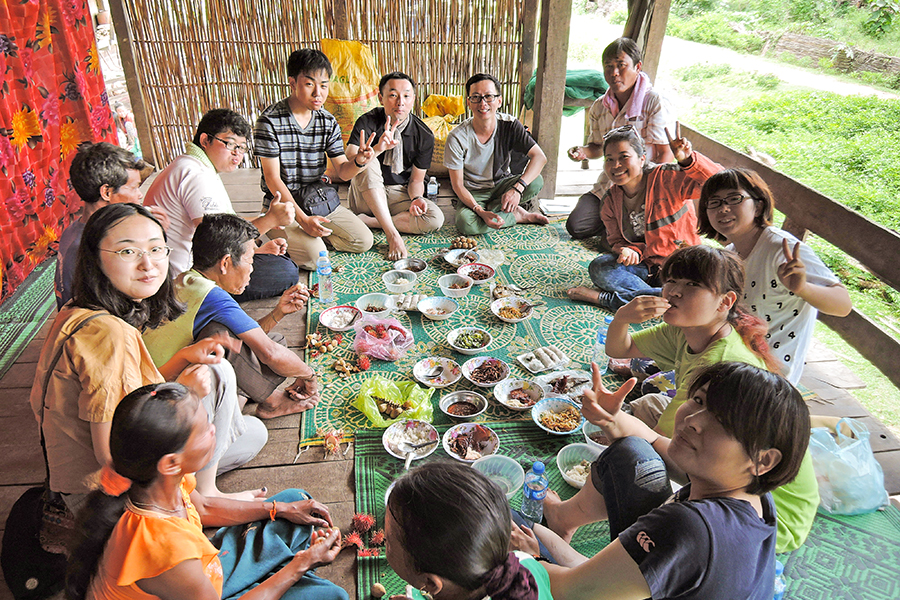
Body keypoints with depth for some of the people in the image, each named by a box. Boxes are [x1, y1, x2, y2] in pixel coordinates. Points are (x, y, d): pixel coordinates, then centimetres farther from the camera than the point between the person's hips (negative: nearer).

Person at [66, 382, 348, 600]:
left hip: (200, 573, 7)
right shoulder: (164, 546, -43)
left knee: (295, 499, 10)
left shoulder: (164, 482, -19)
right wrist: (303, 563, -15)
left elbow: (203, 508, 5)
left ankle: (287, 574, 31)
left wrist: (282, 509, 5)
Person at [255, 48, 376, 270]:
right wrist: (302, 219, -24)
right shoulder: (270, 121, -15)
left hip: (320, 200, 5)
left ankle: (316, 230, 14)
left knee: (364, 241, -5)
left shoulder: (328, 122, 0)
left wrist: (359, 161, -26)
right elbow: (273, 178, -15)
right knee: (315, 256, -24)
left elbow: (343, 172, 0)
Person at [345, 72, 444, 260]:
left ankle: (367, 221, -18)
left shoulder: (424, 135, -6)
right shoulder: (367, 123, -13)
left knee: (435, 218, -23)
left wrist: (416, 198, -22)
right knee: (369, 164, -33)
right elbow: (349, 161, -28)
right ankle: (392, 234, -34)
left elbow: (416, 180, 1)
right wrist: (378, 148, -46)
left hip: (399, 194, 2)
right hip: (366, 195, -2)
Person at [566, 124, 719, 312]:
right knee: (599, 267, -25)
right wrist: (629, 251, -18)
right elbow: (616, 240, 7)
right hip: (642, 265, 3)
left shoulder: (667, 178, -16)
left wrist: (687, 159, -42)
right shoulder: (611, 199, 1)